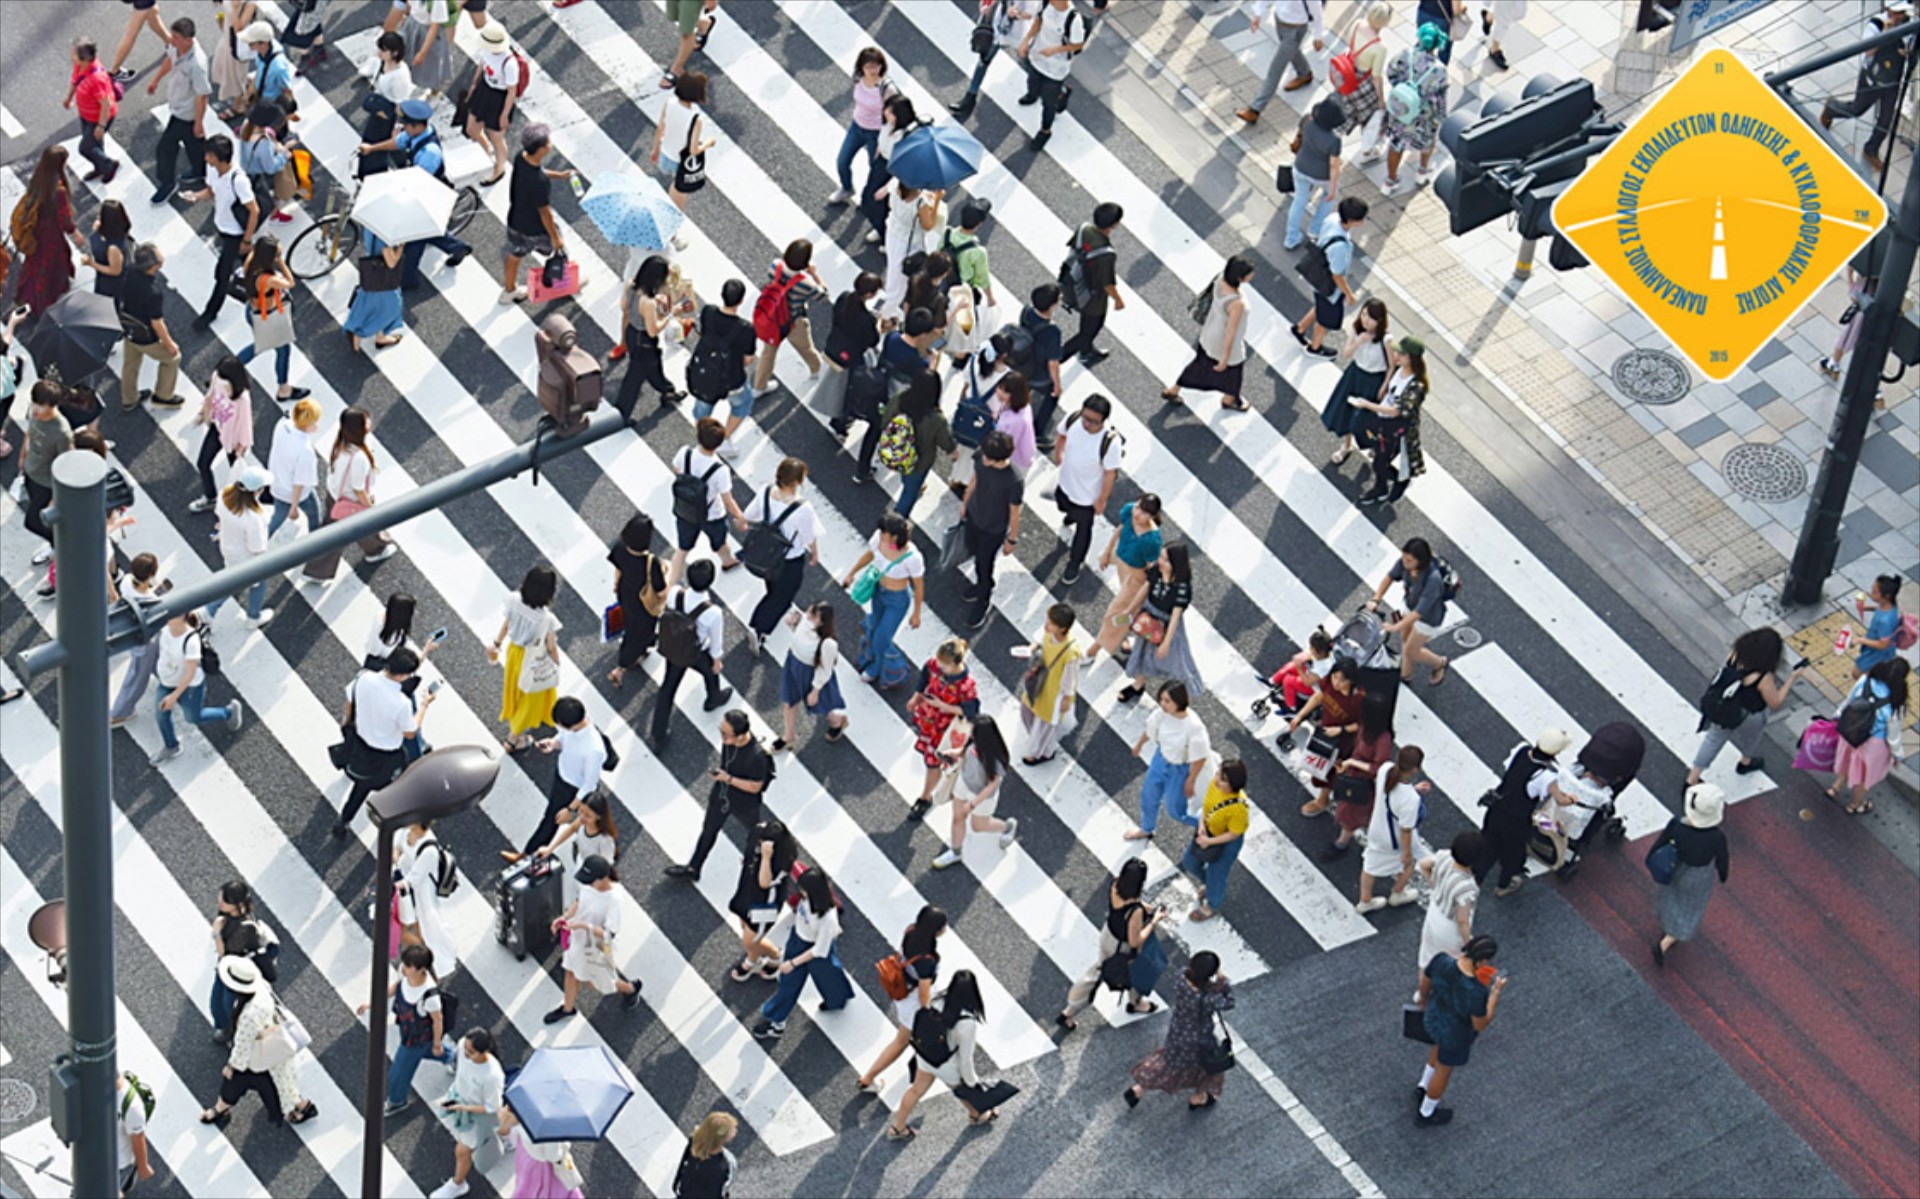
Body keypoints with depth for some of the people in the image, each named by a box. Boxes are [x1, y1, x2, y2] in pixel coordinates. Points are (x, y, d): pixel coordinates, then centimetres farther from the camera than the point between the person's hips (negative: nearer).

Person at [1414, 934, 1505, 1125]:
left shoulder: (1441, 960, -29)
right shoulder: (1476, 992, -42)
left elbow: (1424, 982, -7)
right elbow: (1481, 1025, -23)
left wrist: (1424, 998, 16)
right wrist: (1496, 992, -20)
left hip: (1434, 1017, 5)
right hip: (1456, 1034, -5)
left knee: (1440, 1045, 39)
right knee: (1444, 1069, 24)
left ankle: (1424, 1086, 59)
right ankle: (1426, 1114, 50)